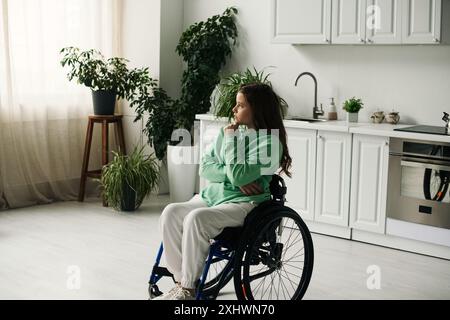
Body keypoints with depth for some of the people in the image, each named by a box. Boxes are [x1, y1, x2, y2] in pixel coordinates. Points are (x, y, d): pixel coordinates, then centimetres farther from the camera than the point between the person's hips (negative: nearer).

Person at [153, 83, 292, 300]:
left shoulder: (271, 142, -8)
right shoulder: (228, 131, 14)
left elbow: (239, 175, -18)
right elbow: (204, 168, 7)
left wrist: (230, 140, -8)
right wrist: (233, 177, -10)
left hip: (243, 203, -7)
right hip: (212, 195, 7)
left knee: (196, 219, -33)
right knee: (170, 213, -20)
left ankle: (188, 289, -20)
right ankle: (181, 280, -14)